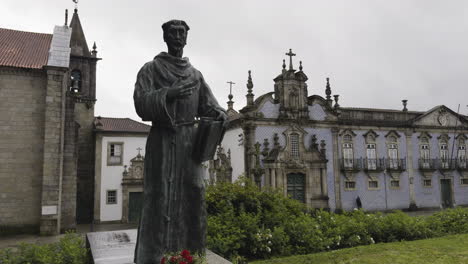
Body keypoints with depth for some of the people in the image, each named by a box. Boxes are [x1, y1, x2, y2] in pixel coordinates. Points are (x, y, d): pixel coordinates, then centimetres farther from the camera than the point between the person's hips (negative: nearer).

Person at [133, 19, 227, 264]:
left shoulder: (195, 74, 17)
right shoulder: (150, 69, 5)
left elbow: (207, 106, 11)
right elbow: (141, 103, -7)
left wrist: (219, 115, -12)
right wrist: (168, 94, -22)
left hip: (189, 142, 4)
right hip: (162, 140, -4)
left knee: (191, 197, 1)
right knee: (160, 198, -8)